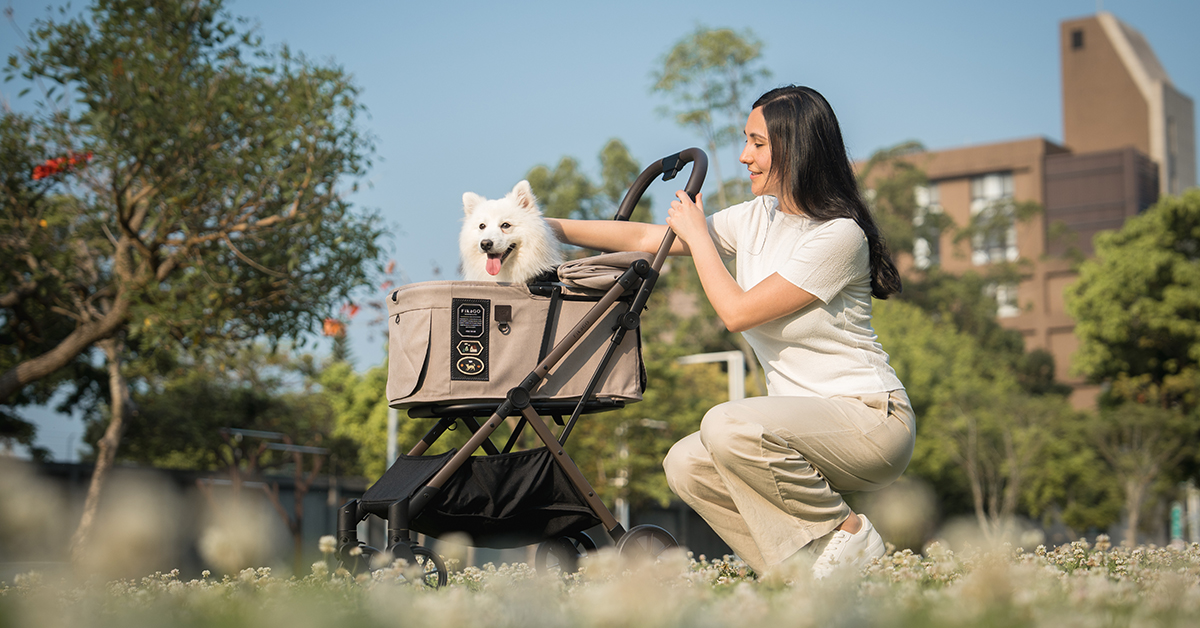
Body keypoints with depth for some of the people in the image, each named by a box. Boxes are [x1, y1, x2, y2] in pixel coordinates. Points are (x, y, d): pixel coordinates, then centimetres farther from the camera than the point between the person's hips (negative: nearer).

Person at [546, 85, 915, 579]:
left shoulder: (839, 235, -17)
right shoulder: (757, 218, 7)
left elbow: (737, 311, -18)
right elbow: (646, 238, 9)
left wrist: (697, 234, -6)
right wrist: (551, 227, 5)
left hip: (871, 417, -8)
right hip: (804, 422, 8)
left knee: (728, 425, -30)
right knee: (686, 466, -9)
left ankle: (847, 534, -10)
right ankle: (804, 568, -2)